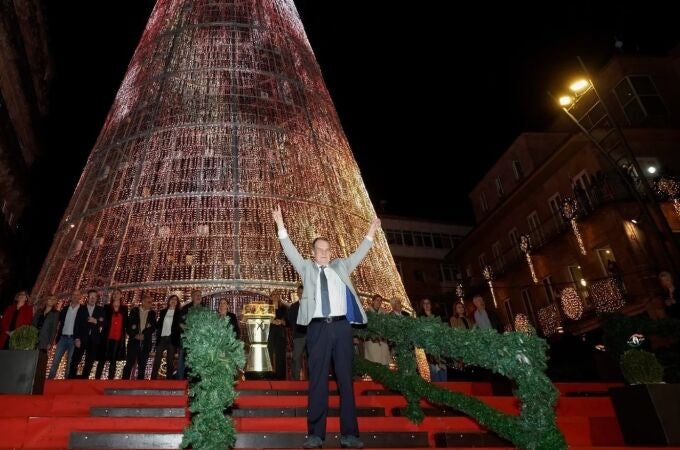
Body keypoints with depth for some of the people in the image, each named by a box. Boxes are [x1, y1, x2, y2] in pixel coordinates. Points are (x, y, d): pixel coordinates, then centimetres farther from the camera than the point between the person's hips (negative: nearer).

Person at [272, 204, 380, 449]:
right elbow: (290, 251, 7)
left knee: (346, 379, 3)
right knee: (317, 381, 0)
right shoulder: (307, 267, 14)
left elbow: (358, 254, 18)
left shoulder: (341, 266, 19)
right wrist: (281, 226, 1)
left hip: (341, 326, 2)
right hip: (318, 327, -1)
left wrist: (370, 234, 12)